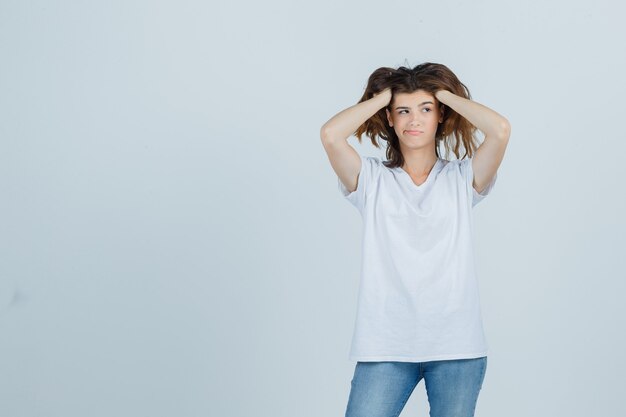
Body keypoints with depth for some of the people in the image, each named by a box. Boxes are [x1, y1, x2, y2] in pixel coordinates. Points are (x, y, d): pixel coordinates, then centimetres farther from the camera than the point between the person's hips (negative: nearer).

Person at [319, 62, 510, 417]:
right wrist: (384, 95, 2)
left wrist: (445, 93, 3)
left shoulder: (462, 178, 7)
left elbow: (501, 129, -10)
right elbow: (331, 134, -11)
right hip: (385, 347, 0)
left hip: (457, 347, 1)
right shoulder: (372, 179, 6)